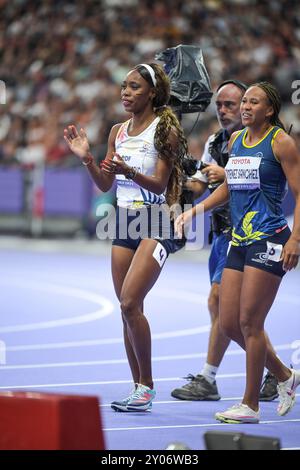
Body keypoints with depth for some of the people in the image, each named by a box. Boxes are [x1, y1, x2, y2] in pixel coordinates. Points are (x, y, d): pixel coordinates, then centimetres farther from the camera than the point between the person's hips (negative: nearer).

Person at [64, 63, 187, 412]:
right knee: (127, 309, 4)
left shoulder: (165, 130, -7)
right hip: (125, 220, 7)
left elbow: (159, 184, -13)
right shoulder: (118, 131, 12)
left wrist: (129, 172, -30)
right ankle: (139, 390, 10)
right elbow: (105, 184, 15)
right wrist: (86, 158, -1)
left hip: (156, 223, -7)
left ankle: (146, 386, -7)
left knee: (130, 303, -17)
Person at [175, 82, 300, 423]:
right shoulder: (235, 140, 13)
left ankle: (250, 405, 4)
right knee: (229, 324, 6)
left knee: (249, 323, -7)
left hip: (269, 240, -8)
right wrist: (195, 210, 14)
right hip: (239, 240, 8)